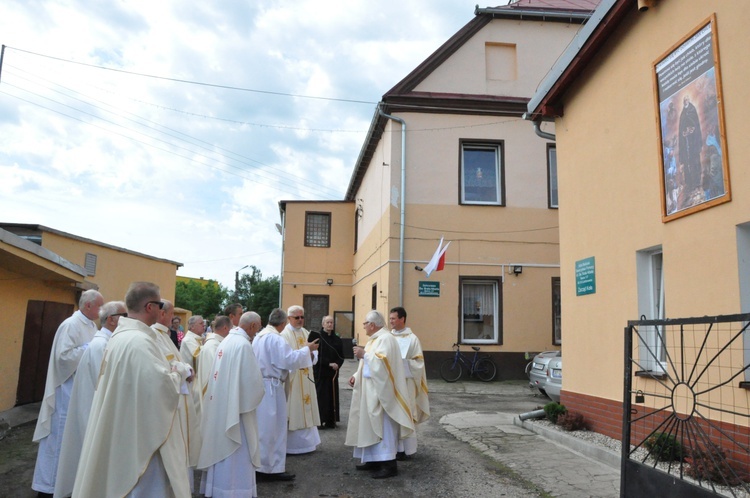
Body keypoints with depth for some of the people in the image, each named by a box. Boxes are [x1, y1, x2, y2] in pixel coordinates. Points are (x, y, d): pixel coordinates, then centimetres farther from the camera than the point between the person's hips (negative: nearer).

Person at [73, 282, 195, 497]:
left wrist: (169, 370, 6)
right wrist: (177, 373, -8)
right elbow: (162, 386, -27)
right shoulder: (139, 341, -24)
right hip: (141, 435, -11)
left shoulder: (120, 335, 8)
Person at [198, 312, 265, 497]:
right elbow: (252, 378, -18)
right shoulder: (243, 344, -19)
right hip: (235, 406, -9)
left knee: (221, 446, 18)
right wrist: (255, 396, 1)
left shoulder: (226, 341, 9)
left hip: (219, 403, 9)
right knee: (236, 451, 1)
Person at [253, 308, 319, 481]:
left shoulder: (259, 336, 12)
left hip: (260, 384, 9)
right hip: (271, 386, -9)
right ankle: (272, 468, 6)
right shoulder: (276, 338, -17)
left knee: (263, 426, 15)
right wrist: (307, 349, -8)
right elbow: (289, 360, -21)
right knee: (273, 427, -1)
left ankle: (261, 465, 23)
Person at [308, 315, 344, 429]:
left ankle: (331, 420, 14)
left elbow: (341, 356, 10)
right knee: (321, 395, -4)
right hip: (320, 371, -4)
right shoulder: (317, 336, -5)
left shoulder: (337, 339, 9)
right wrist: (329, 364, -17)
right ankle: (320, 420, 4)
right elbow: (317, 355, -10)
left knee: (332, 395, 6)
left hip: (333, 372, 4)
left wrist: (337, 364, -10)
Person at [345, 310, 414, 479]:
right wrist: (356, 376, 9)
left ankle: (389, 464, -4)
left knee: (383, 426, -8)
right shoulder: (374, 339, 16)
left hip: (380, 391, -10)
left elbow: (382, 363, -27)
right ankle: (374, 459, 20)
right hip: (370, 390, 10)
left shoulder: (386, 338, -15)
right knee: (371, 425, 12)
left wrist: (364, 354, -17)